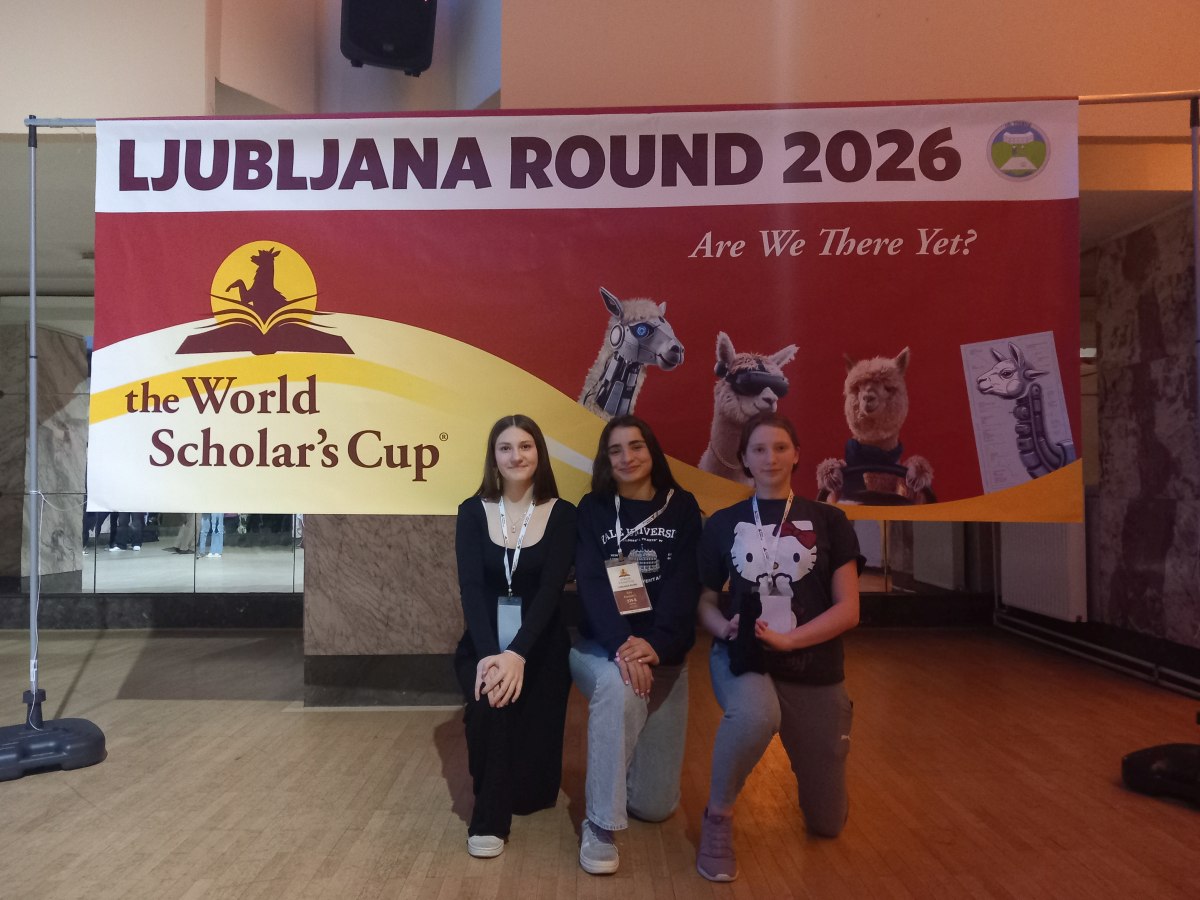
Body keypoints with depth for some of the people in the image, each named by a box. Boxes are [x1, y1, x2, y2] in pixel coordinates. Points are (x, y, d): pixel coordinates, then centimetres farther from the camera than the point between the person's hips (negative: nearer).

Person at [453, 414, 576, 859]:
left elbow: (551, 589, -14)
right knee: (487, 701, -30)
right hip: (484, 640, 1)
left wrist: (518, 654, -28)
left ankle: (524, 791, 26)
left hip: (540, 642, -1)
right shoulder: (473, 512, 0)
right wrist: (488, 654, -26)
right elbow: (471, 587, -11)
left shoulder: (562, 514, -3)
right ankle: (489, 818, -8)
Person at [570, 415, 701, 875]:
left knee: (654, 805, 3)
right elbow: (590, 583, -12)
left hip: (664, 656, 2)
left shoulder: (682, 507, 2)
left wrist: (655, 644, -26)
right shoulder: (593, 509, 0)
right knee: (619, 687, -39)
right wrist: (620, 645, -29)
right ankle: (600, 824, -21)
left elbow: (685, 583, -9)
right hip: (600, 647, -1)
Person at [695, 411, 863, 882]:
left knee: (827, 822, 11)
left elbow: (848, 610, -6)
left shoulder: (828, 521, -1)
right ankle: (718, 815, -10)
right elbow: (705, 601, 6)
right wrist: (725, 626, -16)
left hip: (814, 668, 1)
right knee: (755, 715, -40)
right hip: (742, 657, -1)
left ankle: (806, 752, 45)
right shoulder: (723, 523, 2)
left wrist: (787, 639, -19)